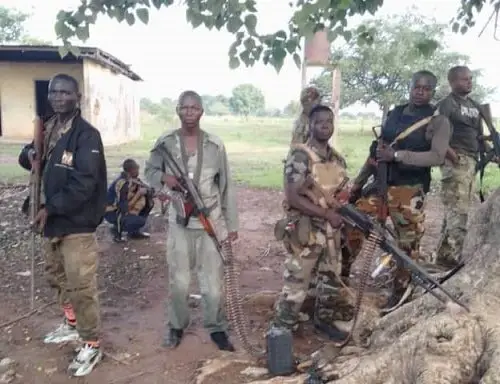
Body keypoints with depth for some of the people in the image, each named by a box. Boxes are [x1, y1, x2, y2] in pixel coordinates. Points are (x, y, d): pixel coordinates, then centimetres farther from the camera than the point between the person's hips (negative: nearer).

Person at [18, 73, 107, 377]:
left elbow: (84, 183, -23)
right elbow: (31, 159, 18)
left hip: (77, 222, -9)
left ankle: (92, 346, 14)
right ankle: (72, 325, 45)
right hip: (53, 219, 9)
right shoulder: (49, 129, 8)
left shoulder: (87, 135, -17)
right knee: (58, 276, 23)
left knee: (81, 286, -3)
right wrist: (30, 154, -6)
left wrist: (50, 208, -20)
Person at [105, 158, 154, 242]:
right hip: (112, 213, -9)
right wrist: (139, 194, -26)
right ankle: (117, 228, 0)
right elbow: (125, 208, -29)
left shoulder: (133, 179, -3)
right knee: (140, 221, -28)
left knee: (149, 201, 0)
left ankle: (134, 231, 9)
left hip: (122, 208, 9)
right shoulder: (122, 184, -28)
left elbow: (148, 189, 2)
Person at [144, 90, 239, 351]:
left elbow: (226, 187, 2)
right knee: (178, 282, 7)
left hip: (211, 222, 0)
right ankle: (176, 326, 30)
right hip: (179, 222, 1)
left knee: (212, 282, 4)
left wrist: (232, 224, 2)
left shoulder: (215, 145, -2)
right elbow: (149, 170, 12)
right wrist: (163, 177, -13)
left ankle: (217, 328, 24)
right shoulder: (165, 143, -2)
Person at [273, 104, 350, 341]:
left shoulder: (338, 159, 9)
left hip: (331, 231, 8)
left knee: (331, 281, 20)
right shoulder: (300, 156, -15)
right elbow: (294, 198, -22)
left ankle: (324, 321, 42)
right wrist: (327, 214, -21)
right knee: (296, 287, -2)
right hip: (305, 232, -7)